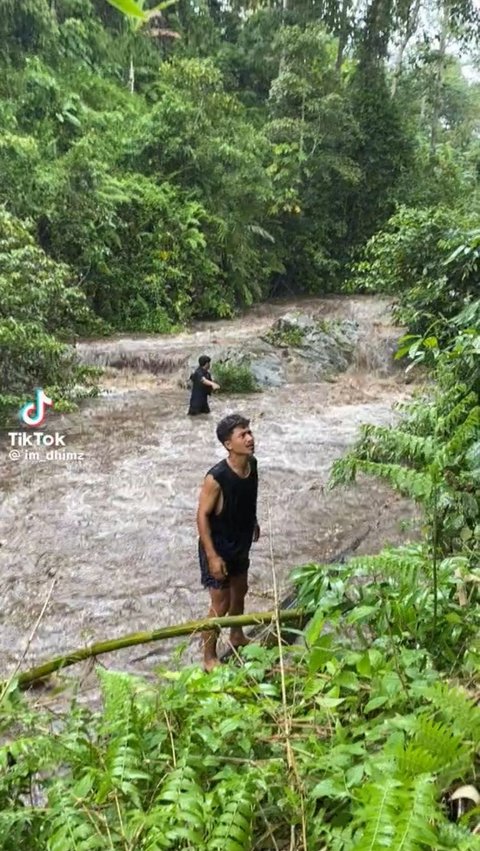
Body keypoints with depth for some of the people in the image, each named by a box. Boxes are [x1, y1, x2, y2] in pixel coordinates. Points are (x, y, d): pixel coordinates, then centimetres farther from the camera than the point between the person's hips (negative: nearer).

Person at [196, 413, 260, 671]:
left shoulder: (252, 464, -9)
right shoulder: (216, 477, -31)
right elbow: (202, 516, -22)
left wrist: (254, 522, 23)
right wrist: (212, 556, -21)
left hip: (241, 544, 7)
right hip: (219, 548, -7)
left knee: (240, 591, 26)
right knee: (220, 605, 6)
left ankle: (237, 636, 51)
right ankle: (209, 657, 27)